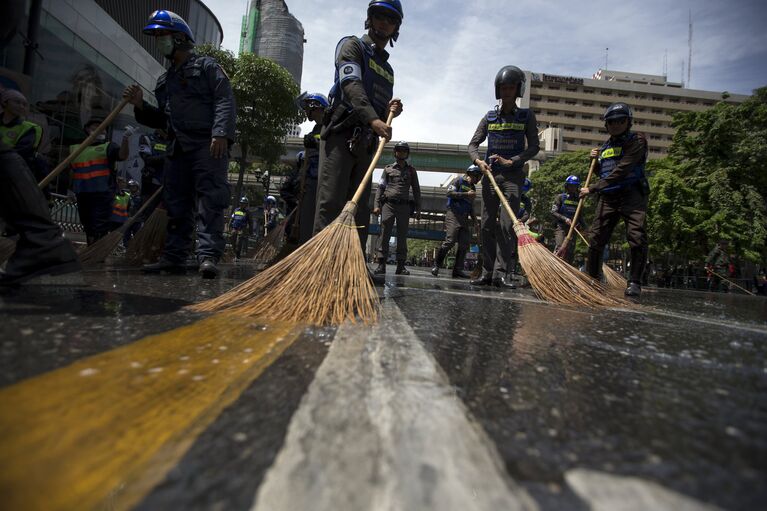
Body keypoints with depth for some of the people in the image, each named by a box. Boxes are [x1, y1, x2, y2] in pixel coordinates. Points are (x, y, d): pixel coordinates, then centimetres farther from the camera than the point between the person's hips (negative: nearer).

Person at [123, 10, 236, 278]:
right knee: (177, 205, 6)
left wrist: (221, 133, -24)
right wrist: (140, 106, 12)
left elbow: (225, 101, -9)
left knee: (209, 201, -14)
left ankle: (208, 256, -19)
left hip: (208, 146, -7)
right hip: (178, 148, 8)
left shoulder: (206, 66, 6)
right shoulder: (164, 81, 27)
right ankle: (173, 257, 11)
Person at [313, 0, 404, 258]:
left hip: (366, 143, 7)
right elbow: (351, 84, -13)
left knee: (360, 210, 2)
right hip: (340, 134, -7)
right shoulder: (352, 45, 7)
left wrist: (391, 111, 5)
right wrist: (373, 119, -29)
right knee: (331, 203, -15)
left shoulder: (388, 69, 28)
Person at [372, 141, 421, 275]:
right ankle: (381, 264, -8)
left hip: (404, 205, 1)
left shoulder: (411, 170, 16)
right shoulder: (388, 168, 13)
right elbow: (380, 187, 9)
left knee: (402, 236, 0)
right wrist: (376, 205, -2)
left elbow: (416, 190, 14)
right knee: (384, 234, -8)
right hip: (388, 204, -1)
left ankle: (401, 266, 3)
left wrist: (418, 208, 5)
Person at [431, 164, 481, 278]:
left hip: (465, 217, 8)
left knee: (464, 244, 0)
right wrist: (466, 194, -13)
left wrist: (474, 218, 18)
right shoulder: (458, 180, 2)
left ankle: (458, 269, 3)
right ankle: (436, 265, -6)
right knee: (450, 241, -17)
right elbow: (450, 193, -13)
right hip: (453, 214, -8)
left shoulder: (472, 188, 24)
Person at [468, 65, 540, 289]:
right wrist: (479, 161, -12)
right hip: (490, 174, 2)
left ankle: (501, 273, -10)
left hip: (513, 175, -2)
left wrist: (511, 161, -14)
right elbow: (473, 144, 8)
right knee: (487, 224, 0)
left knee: (508, 224, -11)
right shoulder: (489, 117, 10)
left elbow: (534, 147, 0)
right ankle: (487, 272, 5)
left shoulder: (526, 116, 5)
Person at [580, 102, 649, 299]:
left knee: (637, 237, -18)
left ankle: (634, 282, -6)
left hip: (632, 195, -5)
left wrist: (593, 188, -18)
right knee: (595, 238, -2)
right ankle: (592, 277, 13)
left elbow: (621, 170, -16)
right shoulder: (605, 146, 19)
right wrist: (596, 160, 11)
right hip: (608, 197, 5)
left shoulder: (637, 140, -2)